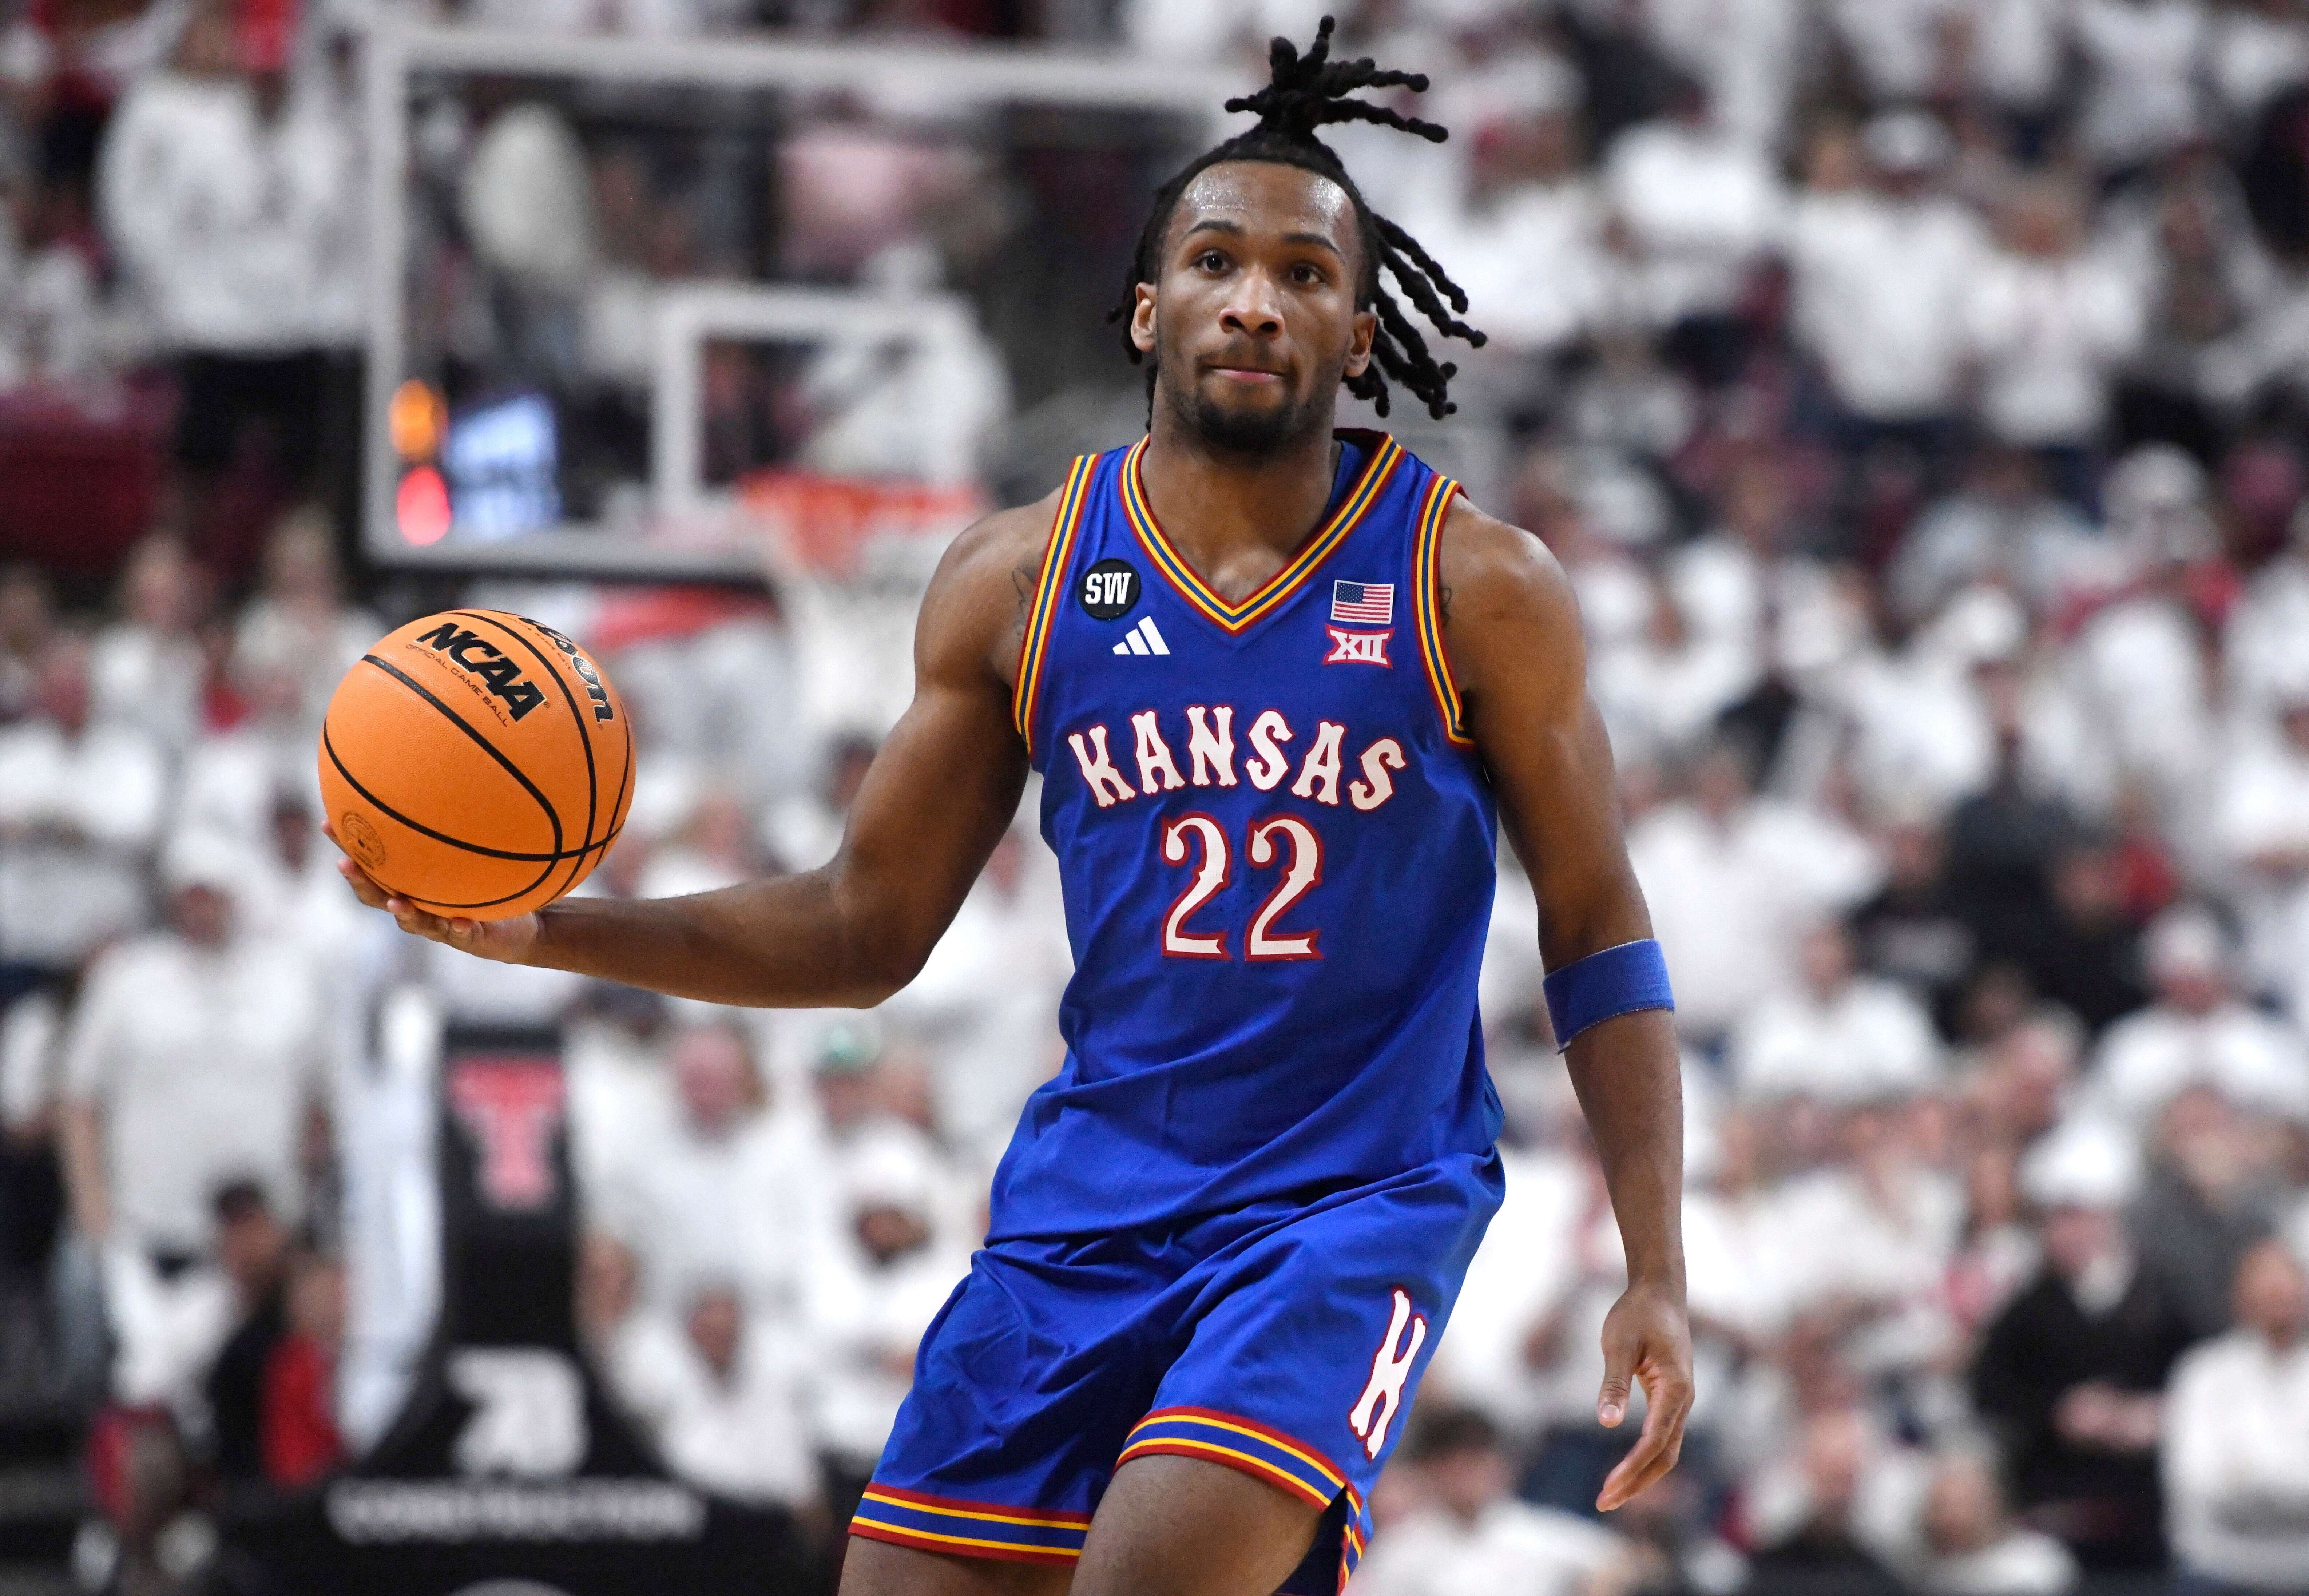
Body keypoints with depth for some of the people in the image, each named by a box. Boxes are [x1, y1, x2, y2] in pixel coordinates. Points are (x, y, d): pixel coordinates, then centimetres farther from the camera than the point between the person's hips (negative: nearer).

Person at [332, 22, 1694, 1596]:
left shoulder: (1478, 585, -4)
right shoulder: (1018, 581, 3)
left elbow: (1600, 940, 1)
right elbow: (865, 931, 9)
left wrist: (1658, 1276, -8)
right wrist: (550, 932, -4)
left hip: (1359, 1197, -4)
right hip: (1095, 1192, 4)